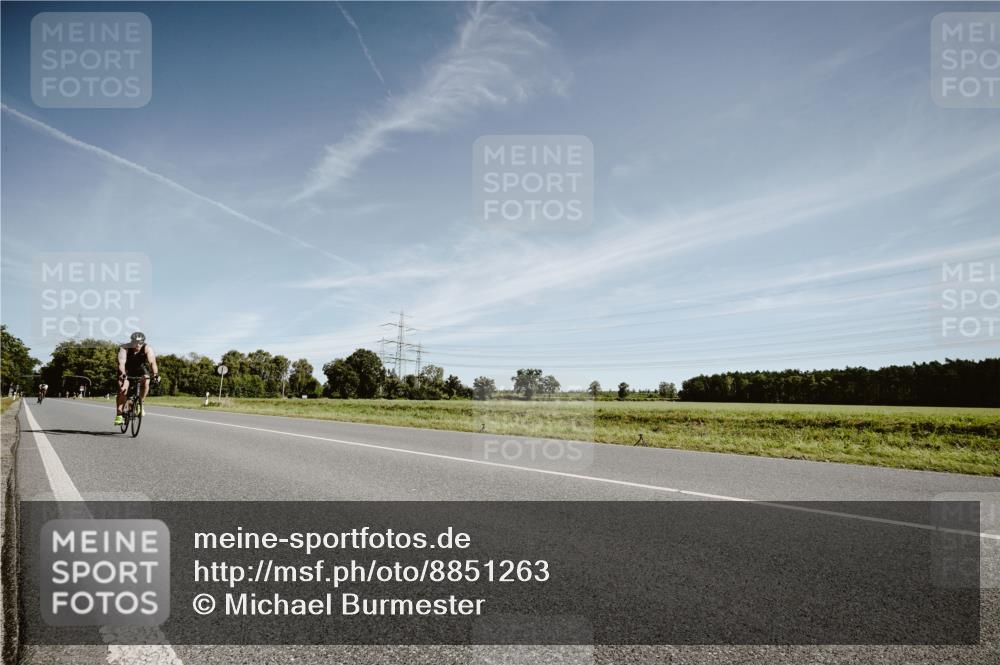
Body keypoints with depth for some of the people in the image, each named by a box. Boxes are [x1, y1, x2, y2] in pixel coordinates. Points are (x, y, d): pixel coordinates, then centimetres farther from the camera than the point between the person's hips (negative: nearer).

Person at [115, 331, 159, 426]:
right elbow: (121, 362, -41)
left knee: (146, 382, -28)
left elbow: (152, 362, -38)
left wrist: (156, 374, -54)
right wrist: (122, 374, -59)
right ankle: (119, 415, -12)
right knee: (123, 388, -20)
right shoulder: (124, 348, -27)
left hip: (140, 368, 1)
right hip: (126, 370, -1)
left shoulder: (147, 348, -25)